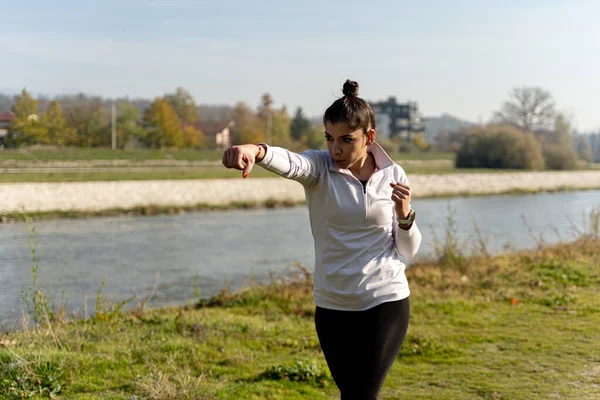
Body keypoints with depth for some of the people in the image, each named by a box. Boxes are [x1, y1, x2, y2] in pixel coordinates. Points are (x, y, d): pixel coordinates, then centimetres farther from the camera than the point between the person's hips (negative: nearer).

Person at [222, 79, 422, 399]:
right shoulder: (319, 166, -7)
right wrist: (257, 150, -56)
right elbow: (290, 163, -33)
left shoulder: (393, 175, -2)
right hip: (332, 307, 1)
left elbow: (409, 250, 3)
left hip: (386, 302, -1)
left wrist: (404, 214, -17)